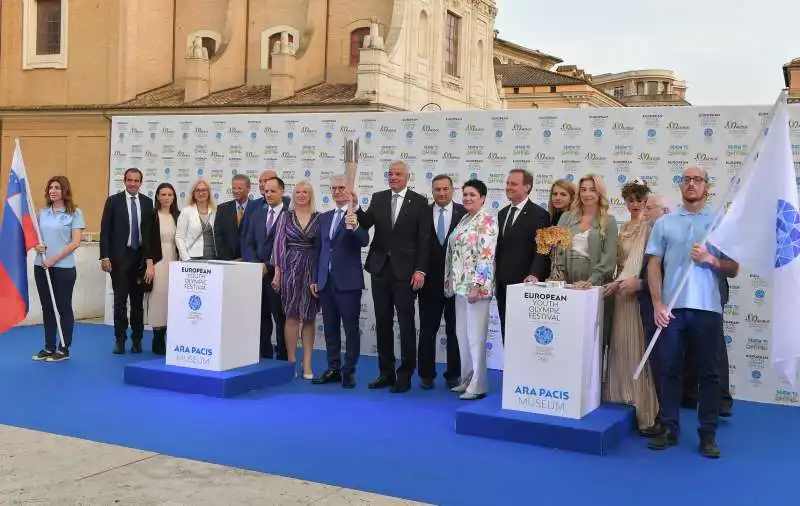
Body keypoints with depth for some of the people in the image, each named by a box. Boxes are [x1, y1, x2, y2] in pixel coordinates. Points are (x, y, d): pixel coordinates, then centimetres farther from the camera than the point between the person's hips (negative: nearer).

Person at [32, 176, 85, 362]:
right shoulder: (42, 213, 9)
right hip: (41, 267, 5)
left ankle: (64, 349, 11)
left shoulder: (75, 213, -4)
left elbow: (75, 242, -10)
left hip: (64, 268, -5)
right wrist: (36, 246, -8)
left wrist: (54, 259, -15)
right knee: (47, 307, 11)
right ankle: (49, 347, 20)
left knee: (64, 308, 3)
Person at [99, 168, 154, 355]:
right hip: (119, 257, -2)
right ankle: (120, 339, 9)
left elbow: (151, 232, 5)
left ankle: (137, 339, 17)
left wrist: (150, 259, -1)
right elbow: (105, 231, -2)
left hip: (140, 257, 2)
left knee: (138, 301, 8)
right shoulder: (113, 201, 0)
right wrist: (105, 257, -8)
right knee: (120, 300, 0)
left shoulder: (147, 202, 7)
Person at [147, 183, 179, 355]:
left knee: (172, 299, 3)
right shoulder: (152, 216, -2)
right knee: (158, 297, -4)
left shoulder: (177, 216, 9)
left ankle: (171, 341, 10)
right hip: (157, 261, -4)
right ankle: (158, 342, 5)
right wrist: (149, 265, -11)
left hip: (174, 262, 4)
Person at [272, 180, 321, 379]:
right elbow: (279, 244, 3)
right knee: (292, 316, 1)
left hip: (312, 270, 0)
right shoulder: (286, 216, 4)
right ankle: (291, 361, 10)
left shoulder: (319, 218, 4)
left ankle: (307, 364, 10)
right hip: (291, 268, 0)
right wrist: (277, 272, -1)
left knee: (309, 317, 5)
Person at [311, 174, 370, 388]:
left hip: (348, 281, -6)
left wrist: (354, 227, -41)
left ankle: (349, 371, 8)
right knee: (330, 327, 11)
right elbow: (318, 249, 17)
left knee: (351, 328, 0)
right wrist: (315, 279, 14)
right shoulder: (324, 217, 14)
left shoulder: (357, 216, -5)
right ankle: (333, 368, 20)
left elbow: (364, 241, -21)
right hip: (326, 281, 6)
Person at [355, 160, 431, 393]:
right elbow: (365, 224, -2)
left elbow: (424, 239, -5)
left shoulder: (420, 202, -2)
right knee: (383, 322, 9)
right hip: (380, 268, 4)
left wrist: (420, 270, -10)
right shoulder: (378, 198, 9)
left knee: (406, 323, 1)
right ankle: (386, 372, 18)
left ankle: (405, 375, 9)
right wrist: (356, 207, -19)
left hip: (405, 270, -4)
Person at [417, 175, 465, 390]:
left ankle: (453, 374, 19)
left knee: (454, 330, 8)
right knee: (427, 330, 7)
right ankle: (427, 374, 17)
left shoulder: (464, 214, -1)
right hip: (430, 280, 1)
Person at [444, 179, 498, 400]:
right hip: (460, 285, 9)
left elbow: (486, 255, -18)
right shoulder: (463, 221, 15)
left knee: (476, 335, -5)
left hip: (476, 285, -9)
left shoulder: (487, 221, -11)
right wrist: (449, 280, 14)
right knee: (462, 334, 13)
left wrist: (477, 285, -22)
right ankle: (466, 379, 22)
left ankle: (478, 385, 1)